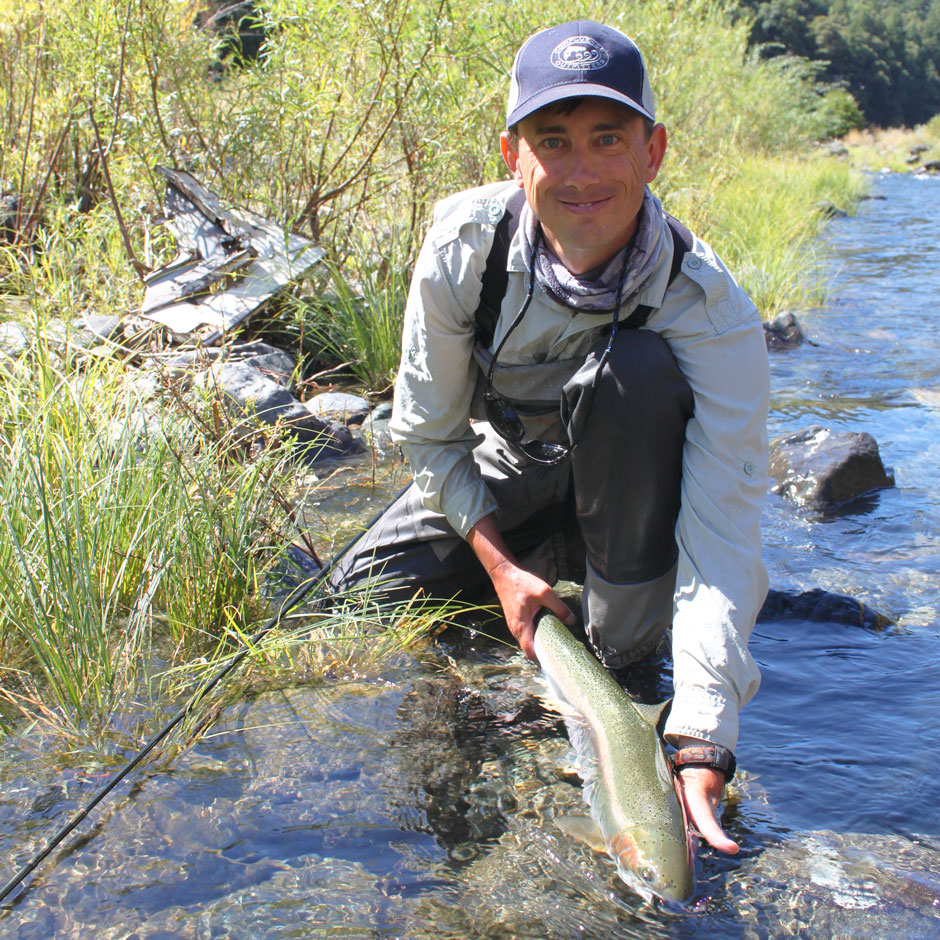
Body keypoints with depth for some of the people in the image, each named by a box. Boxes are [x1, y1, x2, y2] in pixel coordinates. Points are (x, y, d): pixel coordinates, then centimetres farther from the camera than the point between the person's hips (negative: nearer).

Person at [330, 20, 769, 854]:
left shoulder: (713, 314, -33)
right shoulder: (465, 243, -24)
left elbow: (725, 538, -38)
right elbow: (428, 434, -10)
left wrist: (700, 748, -48)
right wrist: (500, 563, -20)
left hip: (635, 493, -3)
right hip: (501, 481, 4)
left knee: (633, 371, -35)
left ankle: (625, 650, -18)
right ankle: (556, 564, 15)